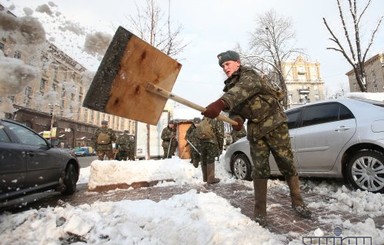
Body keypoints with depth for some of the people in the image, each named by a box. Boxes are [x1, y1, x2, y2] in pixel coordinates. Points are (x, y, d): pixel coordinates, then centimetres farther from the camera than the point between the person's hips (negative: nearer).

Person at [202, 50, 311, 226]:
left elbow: (243, 90, -36)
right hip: (255, 131, 5)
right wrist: (236, 119, -21)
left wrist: (220, 103, -54)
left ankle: (297, 202, 23)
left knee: (287, 164, 4)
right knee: (259, 170, 2)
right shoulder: (230, 86, 12)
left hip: (274, 124, -5)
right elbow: (234, 109, 6)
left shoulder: (248, 75, -11)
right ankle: (260, 211, 10)